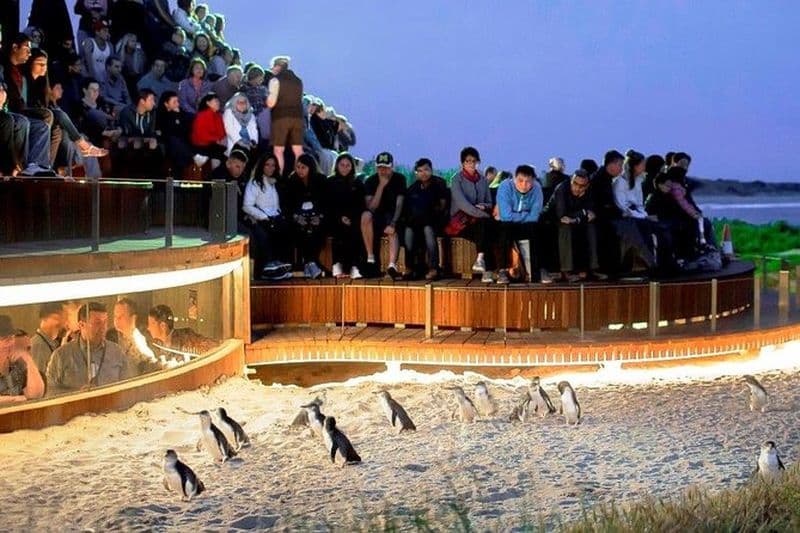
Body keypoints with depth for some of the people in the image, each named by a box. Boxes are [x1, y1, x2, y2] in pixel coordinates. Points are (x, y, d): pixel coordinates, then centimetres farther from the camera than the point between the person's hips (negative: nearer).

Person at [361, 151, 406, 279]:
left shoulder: (399, 179, -2)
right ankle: (370, 259, -30)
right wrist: (381, 185, -20)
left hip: (393, 216, -1)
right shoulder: (370, 181, -1)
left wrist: (393, 224, -28)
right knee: (366, 215, -33)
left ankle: (392, 265, -49)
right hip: (377, 217, 1)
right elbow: (371, 207, -13)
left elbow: (399, 204, -12)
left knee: (393, 231, -35)